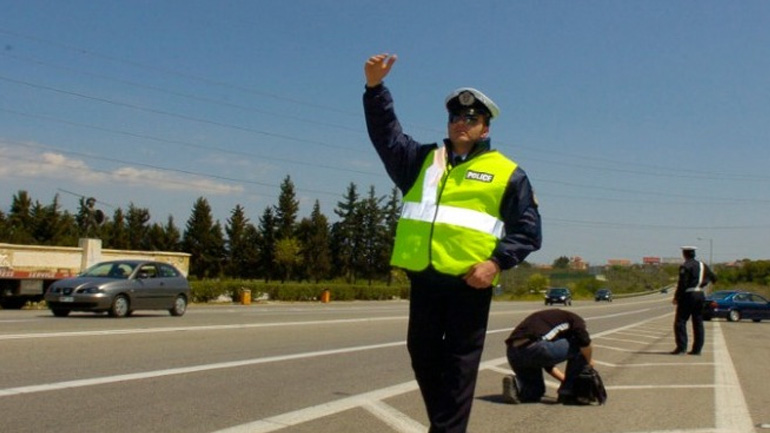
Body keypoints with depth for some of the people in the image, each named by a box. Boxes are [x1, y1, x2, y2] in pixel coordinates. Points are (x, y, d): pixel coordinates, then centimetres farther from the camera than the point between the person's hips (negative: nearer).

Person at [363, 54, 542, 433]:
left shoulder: (507, 173, 7)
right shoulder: (422, 160, 18)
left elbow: (528, 229, 3)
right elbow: (386, 134, 10)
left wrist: (497, 261, -12)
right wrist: (375, 88, -4)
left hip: (469, 281, -4)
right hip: (424, 276, 4)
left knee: (458, 363, 0)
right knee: (422, 353, 12)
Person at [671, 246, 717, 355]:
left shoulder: (685, 266, -10)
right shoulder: (702, 265, 12)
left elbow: (682, 284, -16)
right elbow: (714, 278, 19)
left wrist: (676, 298, -10)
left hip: (688, 295, -7)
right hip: (700, 295, 7)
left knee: (680, 322, -3)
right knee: (698, 323, 9)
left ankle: (681, 347, -10)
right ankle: (697, 349, 10)